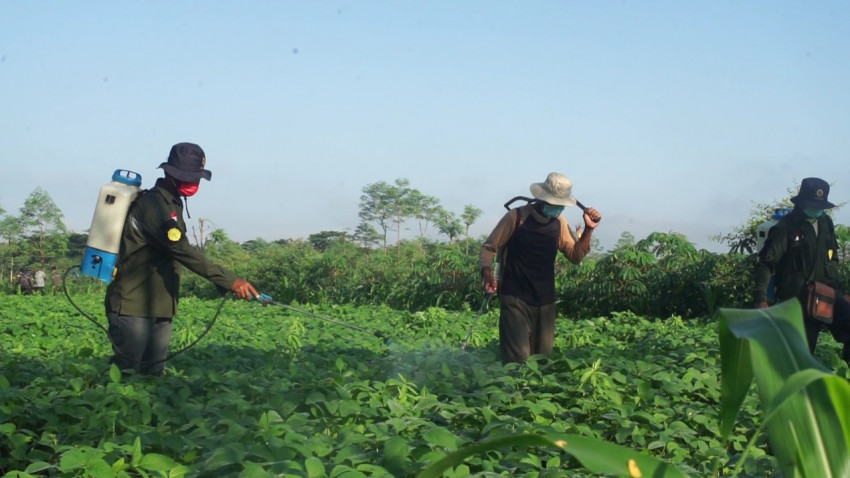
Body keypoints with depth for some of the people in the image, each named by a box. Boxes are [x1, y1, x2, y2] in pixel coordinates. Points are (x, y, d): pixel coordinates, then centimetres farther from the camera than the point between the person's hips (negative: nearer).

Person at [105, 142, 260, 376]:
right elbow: (184, 252, -26)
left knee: (154, 375, 9)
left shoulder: (171, 204, 13)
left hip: (159, 311, 9)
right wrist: (230, 281, -31)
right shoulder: (153, 204, -18)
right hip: (132, 310, -9)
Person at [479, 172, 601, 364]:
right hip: (516, 299, -5)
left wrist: (589, 229, -2)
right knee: (518, 361, -14)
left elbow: (575, 256, 11)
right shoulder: (516, 217, -10)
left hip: (545, 301, 6)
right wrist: (487, 273, -23)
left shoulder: (559, 223, 6)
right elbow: (489, 247, -5)